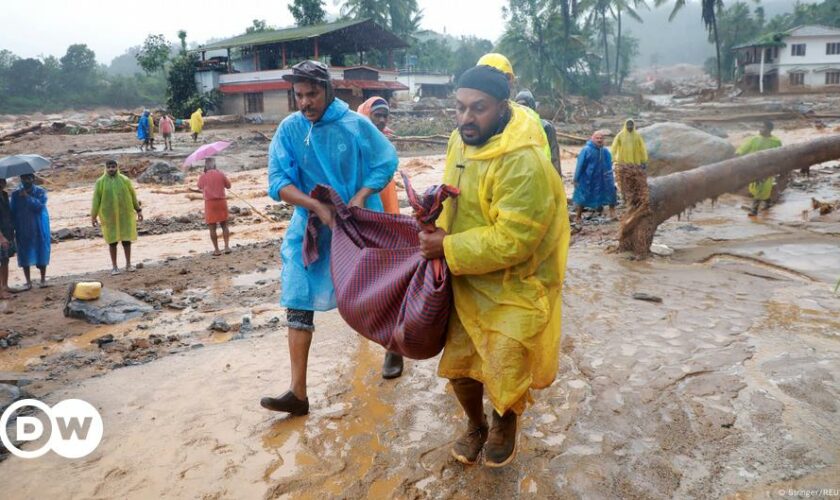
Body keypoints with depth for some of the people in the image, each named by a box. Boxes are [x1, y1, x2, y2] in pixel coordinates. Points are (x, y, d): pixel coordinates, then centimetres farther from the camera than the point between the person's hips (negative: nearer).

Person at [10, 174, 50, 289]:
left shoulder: (40, 192, -3)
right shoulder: (15, 194, 2)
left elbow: (39, 206, -18)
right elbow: (12, 212, 3)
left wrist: (27, 197, -20)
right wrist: (13, 229, 0)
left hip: (39, 229, -2)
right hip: (22, 230, 2)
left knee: (41, 253, 5)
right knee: (24, 255, 4)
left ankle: (43, 279, 18)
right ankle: (28, 281, 14)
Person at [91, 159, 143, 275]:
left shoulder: (125, 180, 1)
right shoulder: (100, 182, -2)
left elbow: (133, 195, 8)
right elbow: (96, 199, -2)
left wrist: (138, 210, 9)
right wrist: (93, 216, -4)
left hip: (125, 214, 1)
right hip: (109, 215, -1)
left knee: (126, 239, 4)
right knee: (112, 240, 4)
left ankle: (128, 264, 15)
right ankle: (114, 266, 12)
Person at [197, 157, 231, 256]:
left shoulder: (203, 176, -2)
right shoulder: (221, 174, -1)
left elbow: (200, 187, 17)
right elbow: (228, 186, 8)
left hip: (210, 202, -1)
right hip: (221, 201, 1)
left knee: (212, 227, 4)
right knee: (224, 225, 13)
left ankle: (216, 250, 5)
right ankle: (227, 247, 6)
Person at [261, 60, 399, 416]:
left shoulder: (356, 124, -10)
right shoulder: (289, 129, -5)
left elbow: (387, 163, -4)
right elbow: (278, 182, -9)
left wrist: (360, 196, -18)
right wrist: (317, 206, -22)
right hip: (310, 226, 2)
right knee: (299, 303, -4)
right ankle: (298, 392, 2)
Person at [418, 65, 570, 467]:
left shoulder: (524, 163, -28)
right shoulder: (460, 140, -1)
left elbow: (511, 240, -29)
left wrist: (448, 249, -25)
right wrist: (440, 228, -4)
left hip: (515, 286, -7)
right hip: (467, 280, 7)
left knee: (504, 371, 2)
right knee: (459, 362, 13)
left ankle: (505, 424, 37)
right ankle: (475, 425, 41)